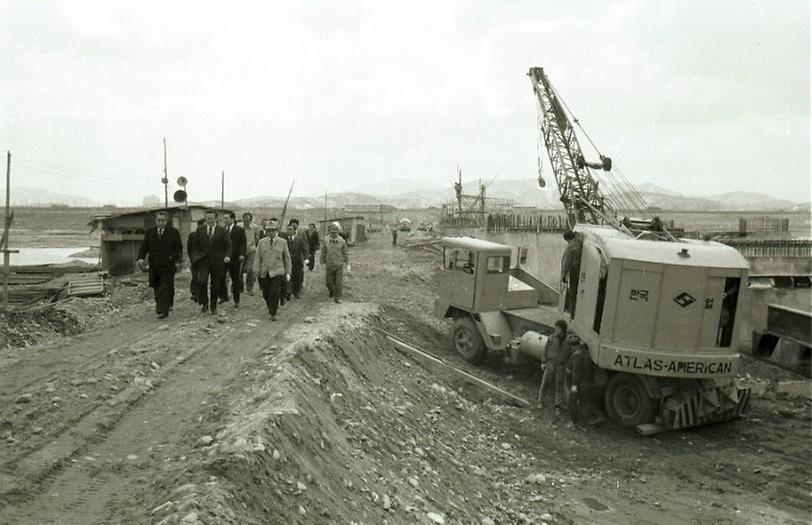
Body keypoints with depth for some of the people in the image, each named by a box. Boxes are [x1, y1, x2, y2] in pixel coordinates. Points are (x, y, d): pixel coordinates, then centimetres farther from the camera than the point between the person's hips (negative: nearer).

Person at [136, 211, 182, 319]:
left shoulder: (173, 232, 1)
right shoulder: (150, 231, 10)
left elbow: (179, 248, 0)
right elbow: (144, 246, 9)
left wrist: (177, 261, -11)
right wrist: (141, 258, -7)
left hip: (168, 265, -4)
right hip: (154, 265, 4)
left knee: (165, 288, -8)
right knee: (156, 288, 10)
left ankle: (163, 310, -11)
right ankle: (160, 306, 26)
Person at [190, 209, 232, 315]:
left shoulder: (222, 231, 1)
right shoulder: (200, 230, 7)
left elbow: (228, 245, -3)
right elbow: (195, 245, 16)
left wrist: (227, 256, -19)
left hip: (217, 262, -1)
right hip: (204, 261, 1)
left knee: (215, 286, 6)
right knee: (202, 281, -22)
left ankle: (213, 307, 20)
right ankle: (204, 303, -7)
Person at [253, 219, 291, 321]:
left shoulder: (282, 242, 4)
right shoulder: (261, 242, 7)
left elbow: (287, 258, 8)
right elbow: (257, 257, 4)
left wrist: (288, 272, 6)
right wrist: (256, 271, -4)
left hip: (277, 272, -2)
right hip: (264, 273, 2)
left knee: (274, 293, -10)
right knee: (266, 294, 7)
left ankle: (273, 313, 2)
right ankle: (270, 307, 34)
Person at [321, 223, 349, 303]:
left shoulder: (342, 241, -7)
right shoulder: (326, 241, -5)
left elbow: (345, 253, 2)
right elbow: (323, 253, 5)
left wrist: (347, 264, 3)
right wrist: (323, 262, 6)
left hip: (339, 265, -1)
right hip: (329, 265, 1)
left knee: (339, 282, -2)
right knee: (329, 282, 11)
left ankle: (337, 297, 9)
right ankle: (331, 291, 41)